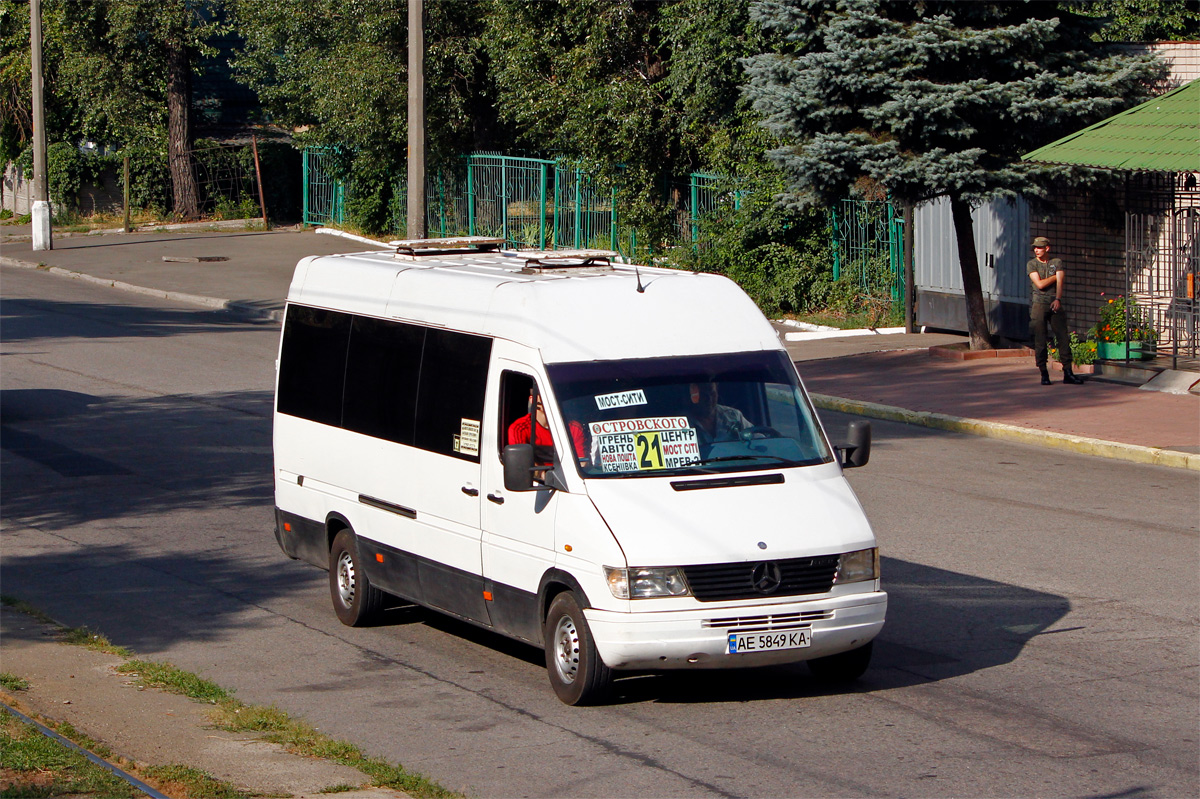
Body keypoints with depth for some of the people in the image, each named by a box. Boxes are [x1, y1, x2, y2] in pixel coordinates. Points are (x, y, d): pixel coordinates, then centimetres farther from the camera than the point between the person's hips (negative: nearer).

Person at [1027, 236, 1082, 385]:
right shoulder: (1031, 264, 7)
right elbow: (1040, 284, -5)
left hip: (1055, 304, 1)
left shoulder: (1057, 262, 11)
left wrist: (1058, 299, -16)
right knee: (1040, 340, -4)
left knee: (1063, 338, -4)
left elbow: (1060, 282, -2)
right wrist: (1055, 277, 2)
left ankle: (1068, 373, -3)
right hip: (1039, 304, -1)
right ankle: (1044, 374, 1)